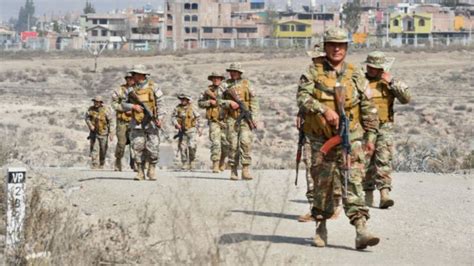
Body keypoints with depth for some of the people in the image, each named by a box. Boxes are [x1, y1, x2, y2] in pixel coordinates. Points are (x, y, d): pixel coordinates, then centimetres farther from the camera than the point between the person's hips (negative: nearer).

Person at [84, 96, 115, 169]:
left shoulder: (106, 110, -15)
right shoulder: (91, 109, -6)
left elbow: (111, 122, -13)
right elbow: (87, 118, 10)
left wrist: (111, 133, -19)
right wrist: (90, 125, -9)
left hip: (103, 133, -1)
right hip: (94, 133, 1)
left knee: (103, 151, 10)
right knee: (94, 150, -10)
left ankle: (101, 165, 30)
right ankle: (95, 166, -12)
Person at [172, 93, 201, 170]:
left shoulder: (192, 108, 1)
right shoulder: (178, 108, 3)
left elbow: (198, 118, 9)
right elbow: (173, 117, 1)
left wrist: (199, 128, 9)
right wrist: (176, 124, -19)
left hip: (191, 130, -2)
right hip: (182, 131, 2)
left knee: (192, 146, -16)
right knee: (182, 148, 2)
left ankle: (192, 161, 3)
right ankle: (185, 165, 10)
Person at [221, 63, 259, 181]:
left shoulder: (246, 84, 6)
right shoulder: (226, 85, 9)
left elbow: (254, 101, 5)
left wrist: (253, 116, -3)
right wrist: (230, 103, -12)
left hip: (245, 118, -1)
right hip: (231, 119, 1)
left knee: (246, 142, -14)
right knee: (233, 145, 1)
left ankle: (246, 170, -15)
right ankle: (233, 171, 8)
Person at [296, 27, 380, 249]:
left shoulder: (356, 76, 7)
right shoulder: (313, 74, 3)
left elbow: (368, 108, 8)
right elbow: (302, 97, -12)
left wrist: (370, 136, 3)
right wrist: (324, 110, -26)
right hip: (322, 139, 0)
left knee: (353, 182, -11)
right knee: (323, 184, 9)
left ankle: (361, 231, -18)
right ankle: (321, 227, 25)